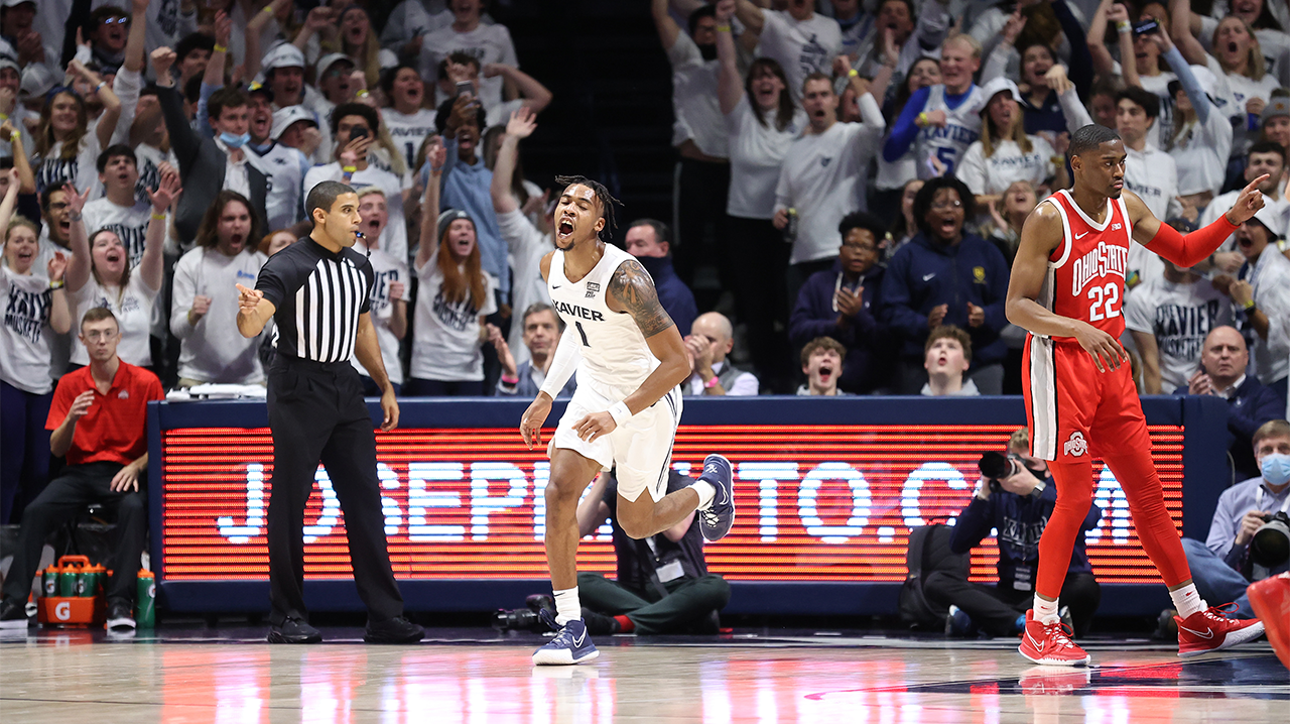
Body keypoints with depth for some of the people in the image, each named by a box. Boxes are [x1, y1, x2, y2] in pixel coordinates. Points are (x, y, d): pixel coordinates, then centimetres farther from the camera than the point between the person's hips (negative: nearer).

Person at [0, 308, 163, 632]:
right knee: (36, 511, -25)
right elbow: (56, 449, 6)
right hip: (80, 470, 3)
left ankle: (120, 605, -36)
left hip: (125, 473, -2)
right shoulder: (70, 385, 9)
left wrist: (136, 467, -18)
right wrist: (71, 420, -15)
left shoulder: (145, 382, 1)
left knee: (134, 508, -37)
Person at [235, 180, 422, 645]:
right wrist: (249, 311, -46)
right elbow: (252, 327, -24)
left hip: (344, 388, 7)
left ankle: (384, 615, 6)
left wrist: (385, 387, 23)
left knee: (365, 499, 4)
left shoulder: (359, 266, 11)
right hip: (298, 390, -7)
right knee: (290, 503, -4)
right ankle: (286, 618, 2)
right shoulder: (287, 266, -11)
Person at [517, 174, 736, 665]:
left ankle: (710, 486, 41)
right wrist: (546, 396, 12)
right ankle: (572, 629, -11)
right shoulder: (552, 267, -7)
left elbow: (678, 362, -28)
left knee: (636, 523, 9)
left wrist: (620, 414, -33)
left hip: (648, 399, -5)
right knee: (560, 491, -16)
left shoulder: (624, 278, -30)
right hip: (595, 388, 5)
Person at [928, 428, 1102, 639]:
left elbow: (1089, 519, -26)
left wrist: (1036, 488, -27)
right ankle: (1021, 621, -34)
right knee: (936, 582, -14)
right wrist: (982, 495, -9)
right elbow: (957, 544, 2)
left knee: (1086, 587, -38)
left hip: (1060, 593, -3)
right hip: (1012, 593, 3)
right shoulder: (1000, 494, 8)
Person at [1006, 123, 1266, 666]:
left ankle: (1194, 620, 13)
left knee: (1147, 491, 9)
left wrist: (1232, 220, 3)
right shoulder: (1049, 220, -15)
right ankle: (1040, 629, 1)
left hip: (1110, 365, 7)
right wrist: (1081, 329, -34)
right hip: (1060, 363, -7)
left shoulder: (1127, 209, 7)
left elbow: (1184, 253, 21)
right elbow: (1017, 306, -19)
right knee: (1076, 496, -10)